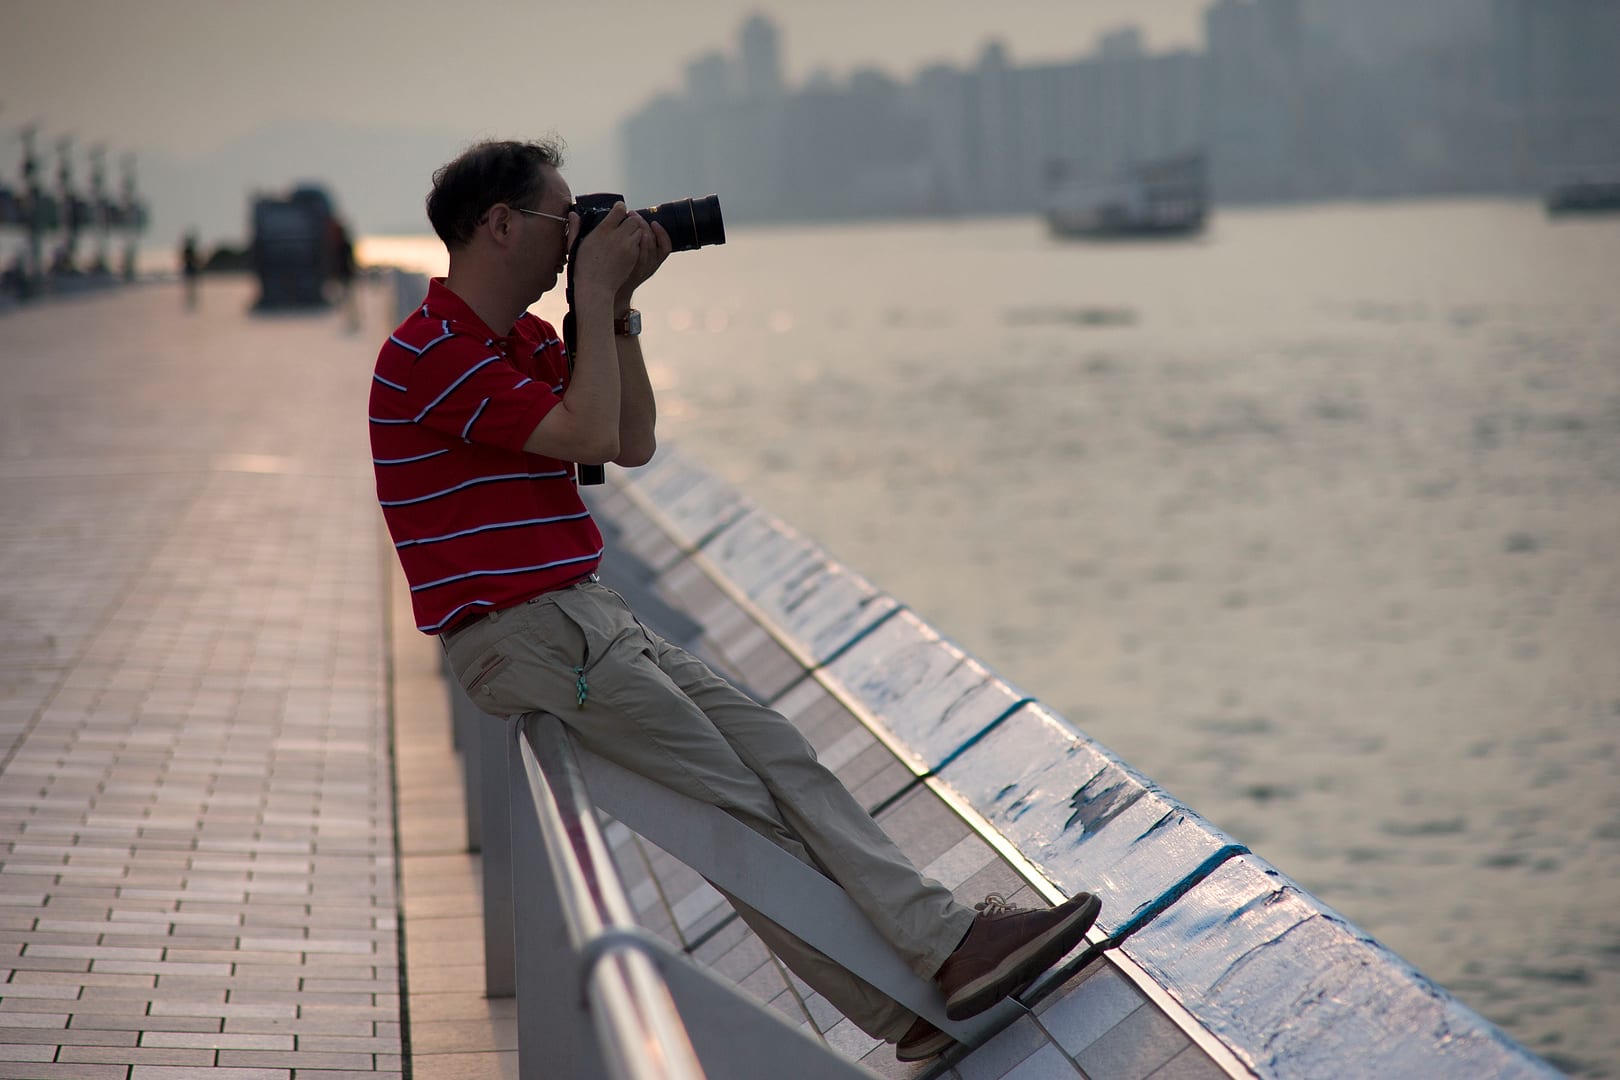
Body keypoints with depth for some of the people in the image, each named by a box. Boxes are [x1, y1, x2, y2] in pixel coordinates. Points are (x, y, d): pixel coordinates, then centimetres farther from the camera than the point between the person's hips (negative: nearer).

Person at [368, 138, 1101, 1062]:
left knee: (779, 754, -4)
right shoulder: (433, 352, -15)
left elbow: (634, 443, 16)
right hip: (521, 634, -9)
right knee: (740, 804, -13)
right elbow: (589, 437, -20)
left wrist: (618, 307, 8)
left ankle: (950, 945, -9)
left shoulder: (525, 340, 17)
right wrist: (596, 294, -10)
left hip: (588, 613, 9)